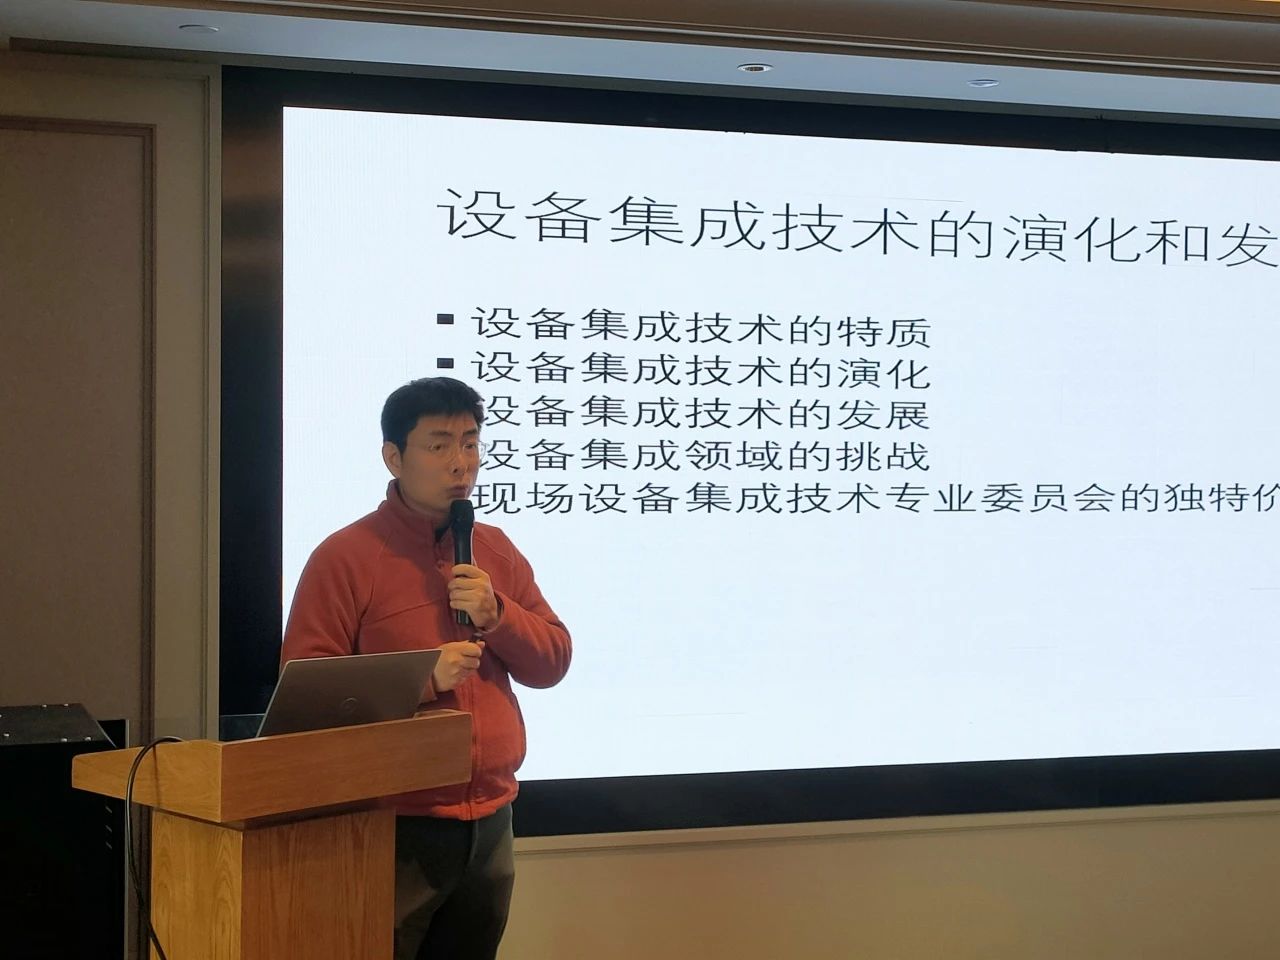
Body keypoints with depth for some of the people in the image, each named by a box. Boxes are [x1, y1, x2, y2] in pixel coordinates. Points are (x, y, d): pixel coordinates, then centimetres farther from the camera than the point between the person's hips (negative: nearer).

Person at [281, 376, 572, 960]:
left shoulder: (496, 550, 10)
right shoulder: (346, 556, -9)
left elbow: (553, 662, 9)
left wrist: (495, 613, -9)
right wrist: (423, 679, -21)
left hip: (489, 824, 6)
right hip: (396, 827, -6)